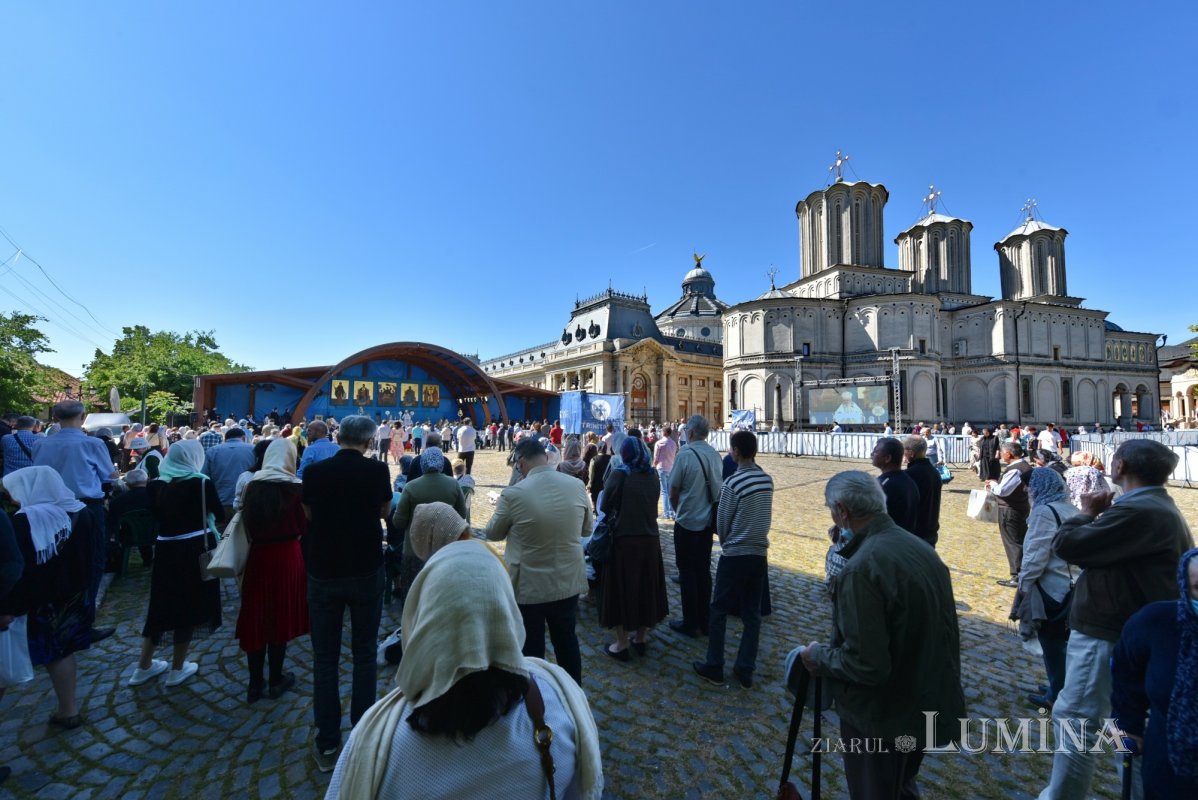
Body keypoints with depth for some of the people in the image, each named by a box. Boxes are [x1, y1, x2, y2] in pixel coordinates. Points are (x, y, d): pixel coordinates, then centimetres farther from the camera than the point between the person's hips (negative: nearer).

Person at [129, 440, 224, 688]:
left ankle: (143, 667, 30)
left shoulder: (157, 484, 1)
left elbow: (156, 513, 13)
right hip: (194, 550, -4)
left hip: (166, 549, 4)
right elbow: (219, 514, -4)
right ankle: (177, 669, 20)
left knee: (163, 604, 19)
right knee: (189, 605, 9)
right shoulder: (201, 483, -13)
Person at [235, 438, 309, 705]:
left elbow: (245, 522, 6)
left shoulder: (252, 485, -2)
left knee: (256, 617, 13)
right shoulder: (295, 486, -13)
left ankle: (255, 683, 23)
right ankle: (276, 680, 24)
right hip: (286, 556, -3)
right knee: (280, 616, 11)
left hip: (258, 556, 3)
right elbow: (304, 525, -8)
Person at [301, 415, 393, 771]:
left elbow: (308, 514, 6)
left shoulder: (314, 471, -9)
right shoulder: (377, 470, -12)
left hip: (323, 572, 1)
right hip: (366, 571, 0)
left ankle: (327, 744, 21)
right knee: (364, 654, 15)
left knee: (325, 657, 13)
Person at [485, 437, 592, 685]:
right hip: (568, 582, 4)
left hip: (529, 587, -4)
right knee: (567, 640, 23)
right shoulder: (577, 486, -10)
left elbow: (493, 533, -4)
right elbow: (586, 529, 4)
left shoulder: (514, 493, -21)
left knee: (531, 648, 16)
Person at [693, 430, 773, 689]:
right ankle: (746, 670, 23)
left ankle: (714, 668, 19)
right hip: (759, 553, 6)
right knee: (752, 614, 13)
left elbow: (721, 522, -8)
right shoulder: (767, 480, -2)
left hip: (734, 556, -5)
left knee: (719, 611, 9)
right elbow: (766, 516, 8)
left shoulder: (732, 483, -18)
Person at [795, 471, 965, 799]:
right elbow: (939, 630, 7)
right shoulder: (923, 547, -3)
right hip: (929, 706, 8)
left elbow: (865, 665, -29)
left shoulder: (860, 569, -30)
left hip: (884, 720, -7)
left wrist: (818, 656, -12)